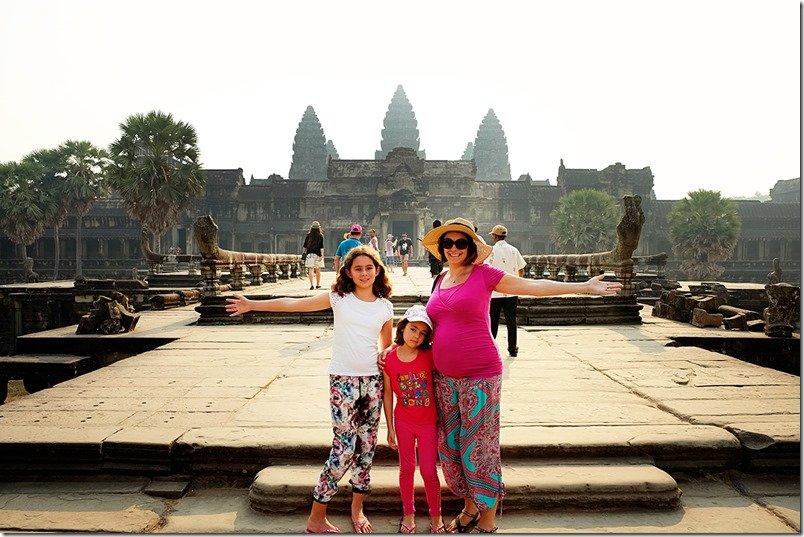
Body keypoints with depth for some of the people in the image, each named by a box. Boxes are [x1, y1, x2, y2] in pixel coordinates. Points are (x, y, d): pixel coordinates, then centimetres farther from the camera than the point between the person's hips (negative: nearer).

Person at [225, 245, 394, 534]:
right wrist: (253, 305, -8)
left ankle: (357, 508, 29)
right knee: (344, 448, -5)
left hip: (373, 379, 4)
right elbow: (295, 303, -5)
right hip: (343, 379, -4)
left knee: (366, 445, 11)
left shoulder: (385, 306, 6)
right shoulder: (339, 297, -2)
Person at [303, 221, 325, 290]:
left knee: (310, 269, -6)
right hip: (318, 254, 0)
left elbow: (305, 246, 8)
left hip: (309, 254, 0)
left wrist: (305, 252, 20)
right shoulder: (320, 236, -1)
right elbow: (321, 247, -7)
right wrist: (322, 255, -8)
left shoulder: (308, 235, 3)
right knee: (318, 270, 13)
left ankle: (311, 285, -18)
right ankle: (318, 285, 23)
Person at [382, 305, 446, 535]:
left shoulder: (429, 355, -14)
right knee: (406, 468, 14)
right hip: (403, 422, 1)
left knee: (429, 471, 5)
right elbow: (388, 395, -3)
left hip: (428, 422, -1)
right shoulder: (389, 359, -11)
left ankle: (436, 516, 28)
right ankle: (408, 514, 34)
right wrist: (390, 428, 1)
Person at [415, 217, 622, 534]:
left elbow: (533, 286, -5)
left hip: (479, 376, -6)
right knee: (451, 445, 12)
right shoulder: (440, 280, 11)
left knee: (480, 447, 0)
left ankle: (488, 522, 18)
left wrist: (585, 286, -8)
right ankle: (469, 509, 32)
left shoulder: (483, 274, -5)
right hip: (445, 377, 6)